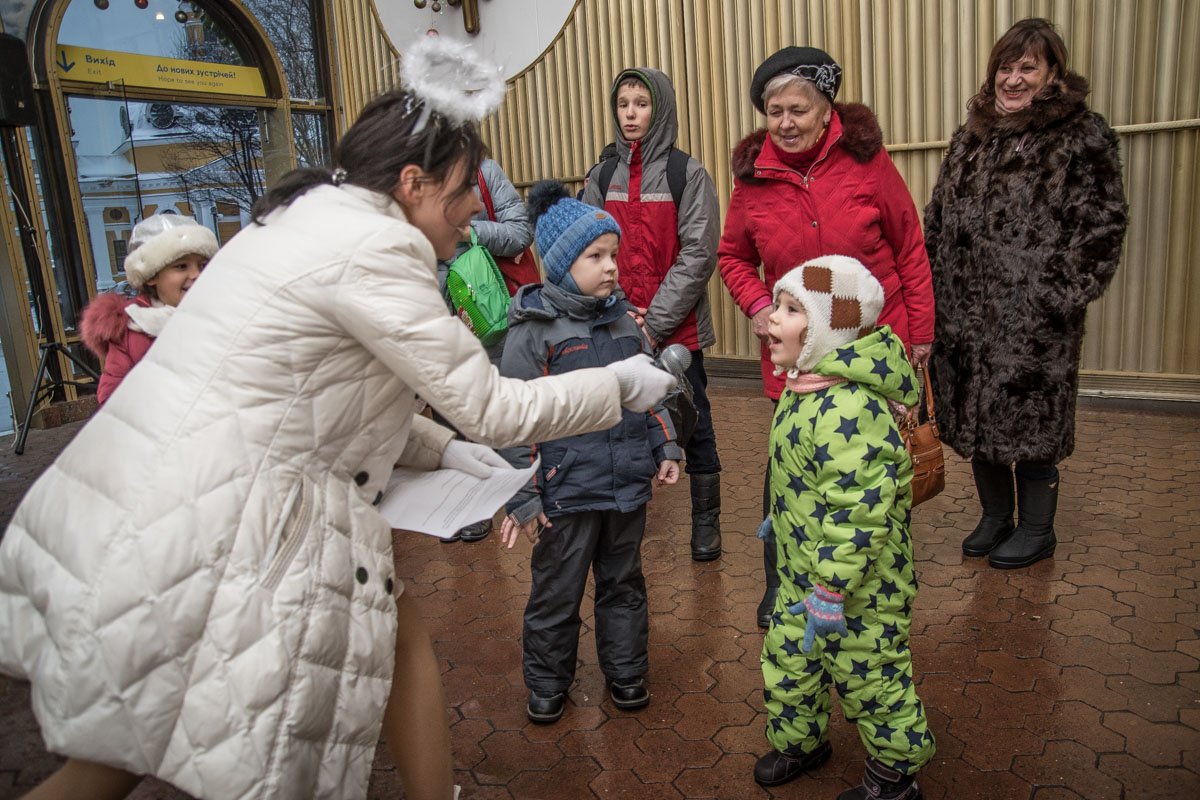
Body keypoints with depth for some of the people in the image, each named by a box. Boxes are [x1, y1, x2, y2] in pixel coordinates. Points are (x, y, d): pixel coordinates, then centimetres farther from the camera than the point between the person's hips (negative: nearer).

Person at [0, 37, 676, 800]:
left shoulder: (308, 220, 14)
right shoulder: (372, 245, -15)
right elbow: (494, 408, -12)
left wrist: (440, 447, 17)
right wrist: (624, 383, 2)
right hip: (198, 529, -9)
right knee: (403, 635, 9)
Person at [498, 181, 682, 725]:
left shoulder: (621, 319, 7)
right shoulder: (534, 329, -11)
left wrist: (666, 447, 12)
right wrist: (522, 497, -14)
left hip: (628, 483, 6)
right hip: (568, 492, -5)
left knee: (624, 583, 20)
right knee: (557, 593, 10)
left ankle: (626, 671, 39)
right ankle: (547, 684, 31)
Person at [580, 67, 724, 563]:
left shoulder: (688, 173, -2)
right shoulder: (602, 176, 9)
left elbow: (698, 253, -9)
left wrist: (655, 322, -14)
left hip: (677, 328, -3)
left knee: (693, 424, 6)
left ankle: (706, 521, 21)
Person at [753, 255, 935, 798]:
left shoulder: (847, 411, -32)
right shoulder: (803, 391, 1)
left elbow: (855, 514, -32)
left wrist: (831, 593, -26)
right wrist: (779, 520, 28)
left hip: (856, 586, -9)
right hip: (802, 572, 9)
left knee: (867, 676, 11)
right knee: (786, 657, 21)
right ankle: (799, 740, 45)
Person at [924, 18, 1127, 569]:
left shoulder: (1084, 136, -3)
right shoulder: (972, 135, 12)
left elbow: (1103, 227, -6)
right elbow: (937, 218, 13)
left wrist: (1063, 294, -12)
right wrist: (936, 287, 6)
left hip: (1035, 320, -5)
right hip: (966, 315, 5)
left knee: (1030, 419, 3)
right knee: (976, 416, 12)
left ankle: (1037, 530, 23)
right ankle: (995, 516, 31)